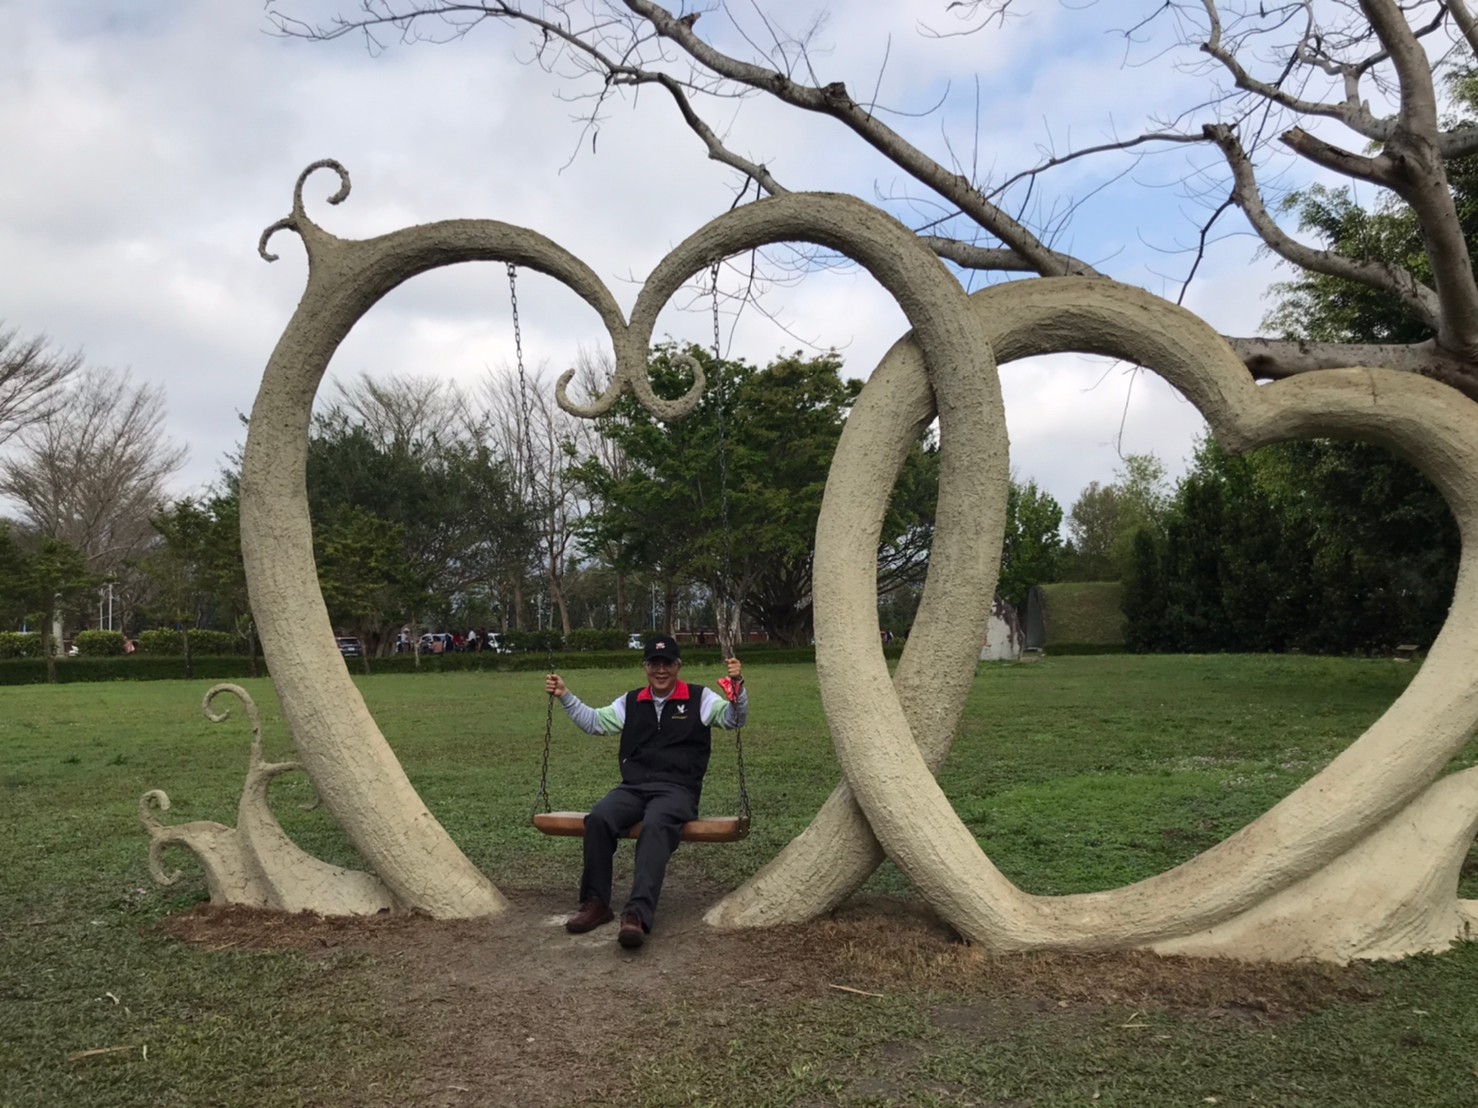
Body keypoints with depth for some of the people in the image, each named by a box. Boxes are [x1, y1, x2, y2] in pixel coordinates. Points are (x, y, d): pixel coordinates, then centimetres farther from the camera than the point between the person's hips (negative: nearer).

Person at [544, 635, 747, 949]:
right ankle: (596, 902, -15)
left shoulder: (699, 698, 7)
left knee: (655, 825, -37)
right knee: (598, 818, -27)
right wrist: (565, 696, 11)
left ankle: (638, 913, -45)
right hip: (633, 787, 4)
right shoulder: (631, 702, 18)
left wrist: (737, 685, -22)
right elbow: (594, 722, 21)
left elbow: (734, 719, -3)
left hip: (677, 790, -3)